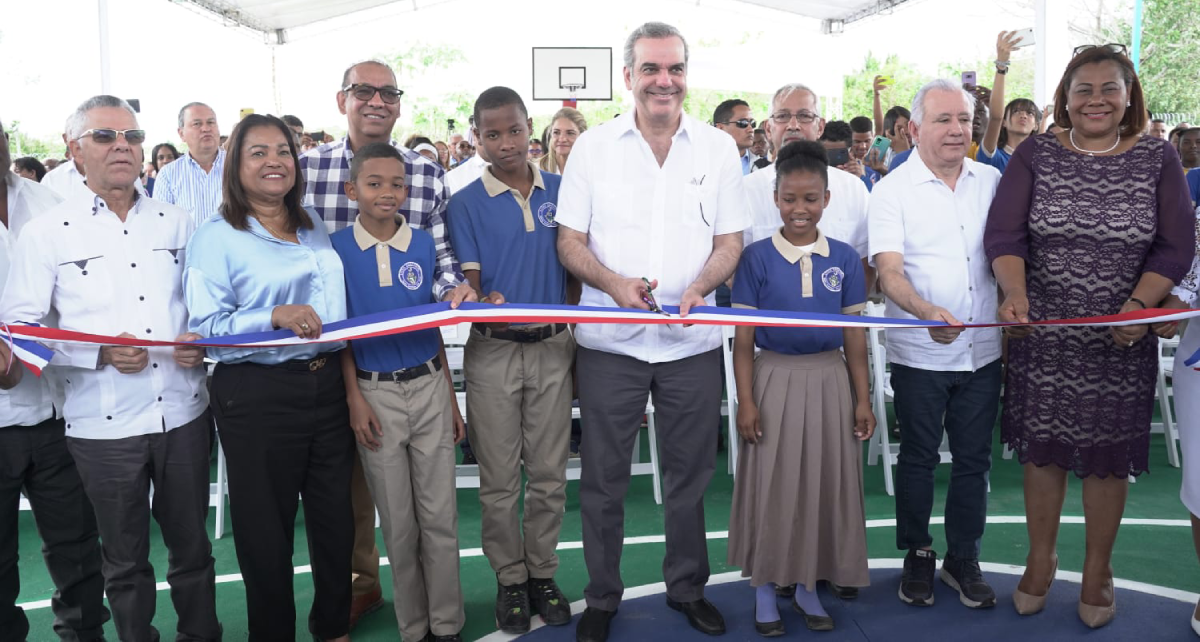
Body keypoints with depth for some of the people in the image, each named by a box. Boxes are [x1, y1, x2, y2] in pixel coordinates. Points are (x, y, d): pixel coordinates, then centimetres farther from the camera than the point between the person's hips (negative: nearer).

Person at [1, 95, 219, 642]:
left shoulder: (177, 222, 7)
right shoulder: (46, 232, -1)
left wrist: (201, 342, -6)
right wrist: (99, 352, -18)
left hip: (184, 412, 3)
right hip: (104, 424, -2)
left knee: (192, 546, 15)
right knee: (125, 560, 12)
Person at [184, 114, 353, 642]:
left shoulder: (312, 225, 12)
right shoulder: (217, 237, -5)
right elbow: (206, 326, -13)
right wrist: (277, 317, -25)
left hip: (325, 384, 6)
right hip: (256, 395, -5)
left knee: (335, 517, 15)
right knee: (266, 528, 6)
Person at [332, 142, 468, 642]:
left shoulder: (424, 244, 2)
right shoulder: (337, 248, -3)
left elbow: (434, 323, 8)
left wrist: (451, 396, 7)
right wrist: (354, 398, -6)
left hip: (429, 385, 1)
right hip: (376, 393, -1)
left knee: (440, 515, 5)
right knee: (398, 522, 8)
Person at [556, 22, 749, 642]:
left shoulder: (718, 147, 4)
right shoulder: (593, 146, 2)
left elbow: (730, 241, 5)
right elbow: (569, 240, 1)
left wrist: (699, 287, -16)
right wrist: (614, 283, -18)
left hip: (693, 340, 1)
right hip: (609, 340, -1)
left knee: (690, 475, 13)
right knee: (602, 478, 8)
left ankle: (687, 588, 33)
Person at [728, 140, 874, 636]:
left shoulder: (844, 258, 2)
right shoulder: (757, 257, -4)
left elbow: (854, 336, 6)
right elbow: (743, 338, -3)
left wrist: (862, 399, 5)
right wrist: (746, 401, -7)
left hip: (829, 381, 2)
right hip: (775, 381, -2)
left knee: (824, 483, 9)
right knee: (771, 485, 4)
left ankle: (807, 586, 27)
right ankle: (765, 589, 20)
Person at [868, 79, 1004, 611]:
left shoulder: (991, 181, 8)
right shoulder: (893, 190, -5)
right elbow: (889, 271, -15)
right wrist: (928, 312, -33)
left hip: (983, 348, 3)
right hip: (920, 353, -3)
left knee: (973, 458, 11)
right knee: (918, 457, 8)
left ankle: (963, 559, 27)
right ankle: (917, 556, 26)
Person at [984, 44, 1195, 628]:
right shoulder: (1035, 155, 0)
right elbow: (1003, 235, -9)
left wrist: (1138, 305, -18)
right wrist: (1015, 291, -27)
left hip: (1122, 338, 0)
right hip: (1042, 335, 0)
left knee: (1109, 455, 10)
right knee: (1042, 448, 10)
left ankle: (1097, 570, 30)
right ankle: (1040, 559, 30)